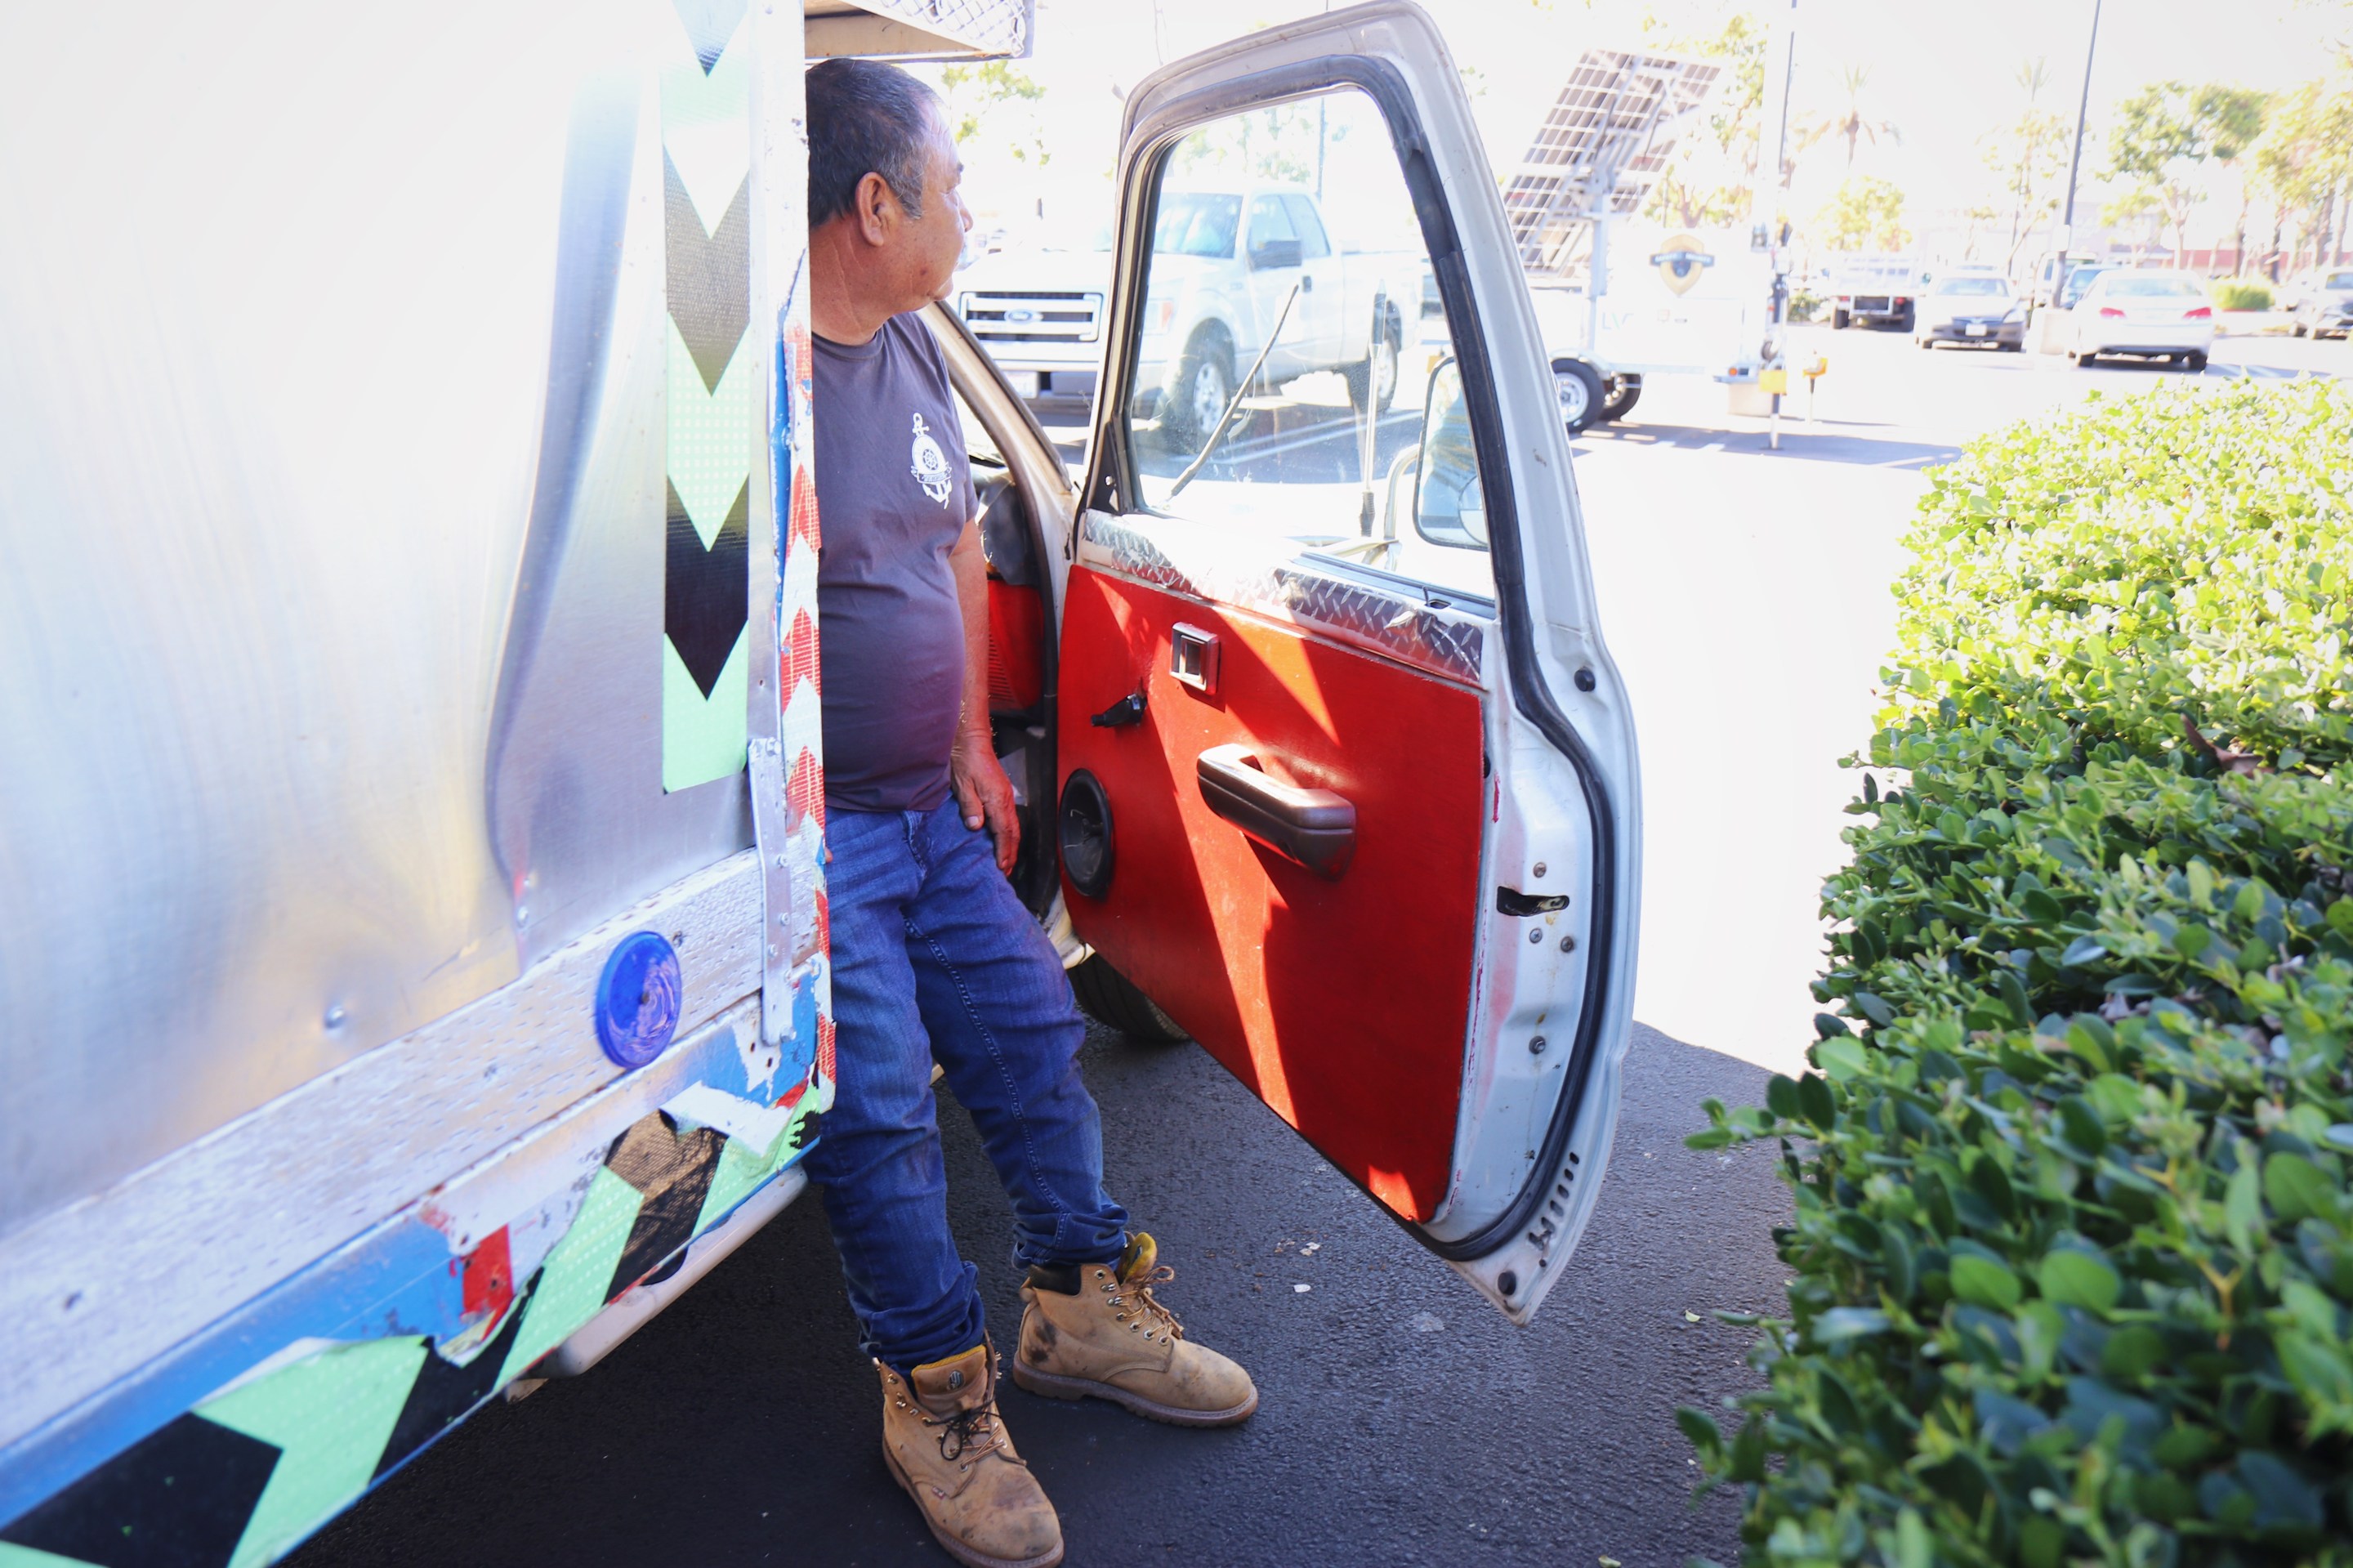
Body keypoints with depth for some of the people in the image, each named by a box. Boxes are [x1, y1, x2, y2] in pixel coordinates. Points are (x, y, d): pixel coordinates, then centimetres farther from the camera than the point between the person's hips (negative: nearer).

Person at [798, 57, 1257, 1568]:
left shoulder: (913, 350, 8)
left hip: (934, 808, 8)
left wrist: (974, 743, 14)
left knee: (1033, 1031, 12)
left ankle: (1087, 1307, 31)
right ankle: (937, 1393, 18)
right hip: (810, 833, -8)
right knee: (882, 1114, -3)